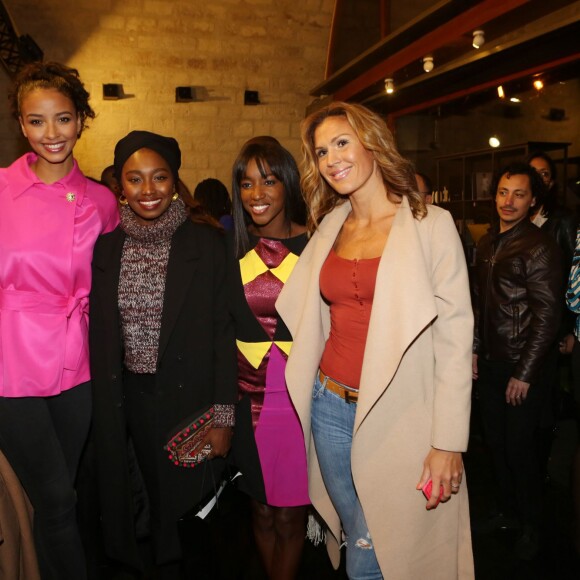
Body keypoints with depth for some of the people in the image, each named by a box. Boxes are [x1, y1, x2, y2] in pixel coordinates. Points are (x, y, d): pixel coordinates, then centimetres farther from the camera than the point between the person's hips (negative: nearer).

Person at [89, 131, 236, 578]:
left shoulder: (206, 243, -6)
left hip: (192, 397, -2)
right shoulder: (106, 248, 2)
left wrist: (223, 416, -9)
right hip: (129, 399, 3)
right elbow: (100, 336, 6)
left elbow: (224, 333, -7)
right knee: (157, 498, 16)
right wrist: (105, 404, 3)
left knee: (192, 503, 9)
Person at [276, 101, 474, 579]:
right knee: (358, 540, 19)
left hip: (398, 415, -4)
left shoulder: (431, 224, -7)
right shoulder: (329, 229, 8)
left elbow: (455, 338, -10)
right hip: (331, 408, 5)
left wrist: (449, 443, -12)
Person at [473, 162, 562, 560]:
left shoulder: (540, 247, -13)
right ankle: (507, 511, 36)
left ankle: (531, 526, 26)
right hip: (491, 363, 7)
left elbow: (547, 316, -15)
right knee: (496, 442, 16)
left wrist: (524, 374, -15)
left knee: (520, 448, 4)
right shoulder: (488, 243, 9)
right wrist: (475, 349, 12)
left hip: (523, 368, -6)